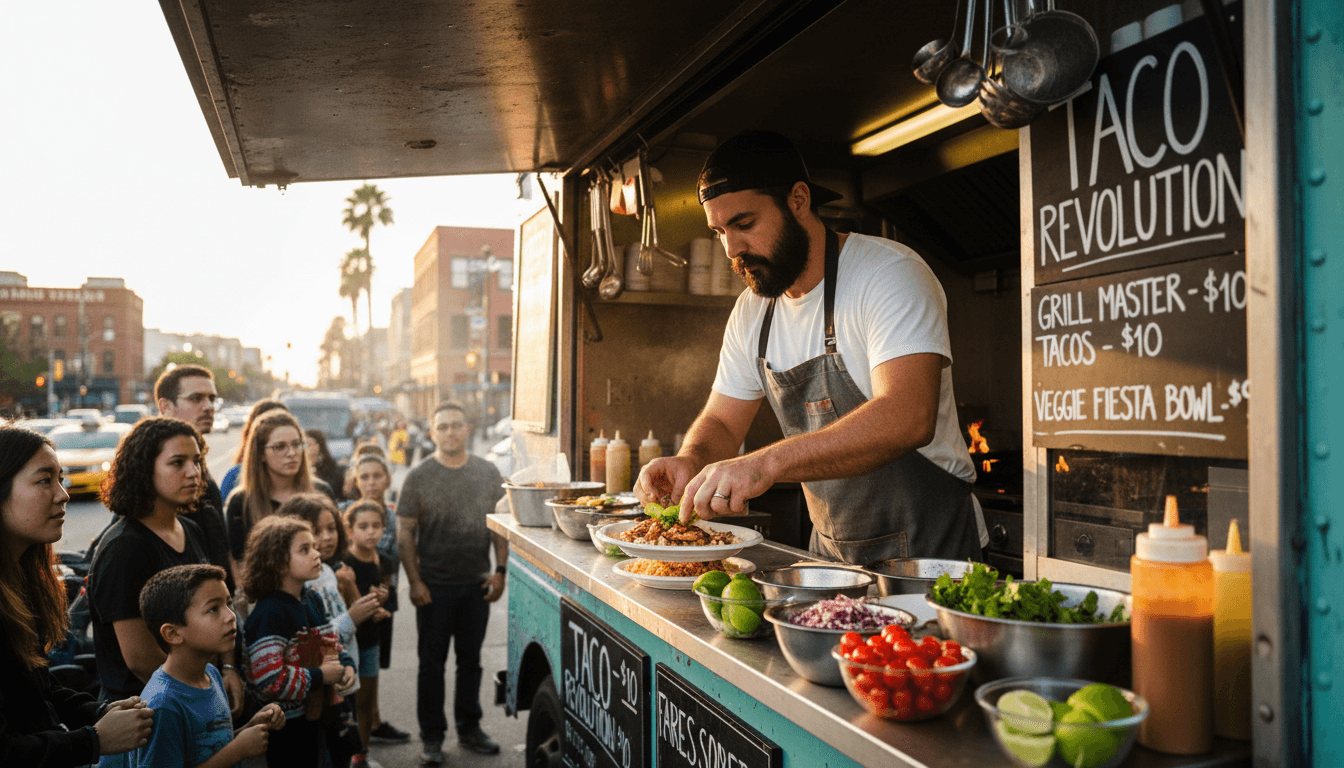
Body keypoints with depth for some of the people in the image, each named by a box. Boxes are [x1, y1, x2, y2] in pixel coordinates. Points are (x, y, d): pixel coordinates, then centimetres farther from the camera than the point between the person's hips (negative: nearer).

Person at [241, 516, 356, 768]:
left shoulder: (309, 603, 6)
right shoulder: (269, 614, -22)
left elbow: (330, 646, 19)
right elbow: (269, 680, -29)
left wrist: (346, 666, -1)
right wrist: (321, 676, -21)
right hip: (287, 727, -8)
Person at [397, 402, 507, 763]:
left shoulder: (488, 473, 3)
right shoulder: (419, 476, -5)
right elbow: (405, 534, -4)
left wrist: (499, 571, 1)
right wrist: (414, 581, -9)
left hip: (477, 584, 3)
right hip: (434, 587, -2)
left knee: (470, 660, 14)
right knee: (432, 663, 7)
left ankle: (469, 728, 29)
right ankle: (432, 738, 19)